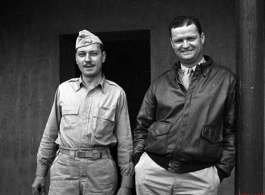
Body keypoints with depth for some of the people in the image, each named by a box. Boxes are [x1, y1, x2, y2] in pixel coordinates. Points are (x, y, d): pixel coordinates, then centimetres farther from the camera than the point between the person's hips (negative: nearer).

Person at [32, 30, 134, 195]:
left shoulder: (116, 93, -1)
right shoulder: (63, 89, 5)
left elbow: (124, 142, 1)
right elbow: (50, 135, 11)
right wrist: (40, 173, 12)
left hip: (101, 170, -1)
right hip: (64, 168, 1)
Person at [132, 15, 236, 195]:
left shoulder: (225, 79, 3)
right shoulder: (160, 83, 10)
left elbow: (233, 130, 2)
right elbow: (142, 126, 15)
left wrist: (222, 168, -3)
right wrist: (138, 158, 4)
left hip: (200, 177, -2)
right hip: (152, 172, 3)